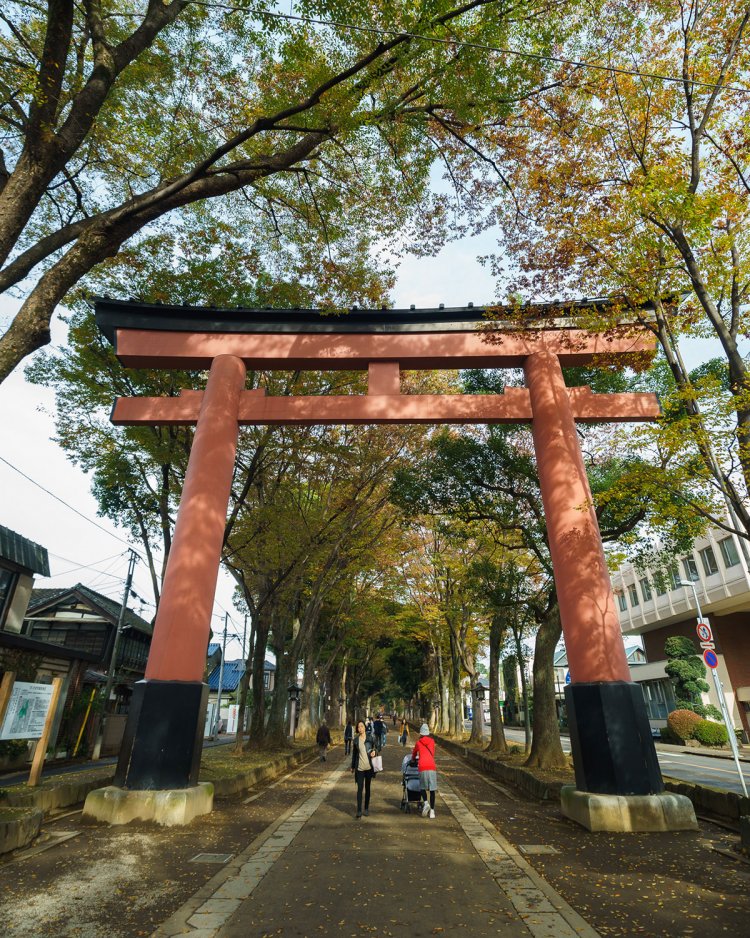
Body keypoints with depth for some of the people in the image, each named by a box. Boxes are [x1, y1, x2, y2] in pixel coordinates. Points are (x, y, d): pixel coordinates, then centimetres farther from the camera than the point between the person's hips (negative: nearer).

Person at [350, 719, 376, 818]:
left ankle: (366, 808, 24)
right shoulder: (356, 740, 1)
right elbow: (354, 754, 9)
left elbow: (375, 748, 11)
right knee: (359, 789, -5)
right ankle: (359, 810, 0)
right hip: (359, 768, 0)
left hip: (369, 767, 1)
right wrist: (352, 766, 14)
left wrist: (374, 751, -12)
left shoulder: (370, 738, -1)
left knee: (367, 788, 11)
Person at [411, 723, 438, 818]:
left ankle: (426, 802, -9)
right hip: (432, 766, 1)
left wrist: (413, 758, 49)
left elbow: (414, 754, 28)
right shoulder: (432, 741, 15)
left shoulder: (418, 742, 12)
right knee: (432, 789, 8)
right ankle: (432, 811, 6)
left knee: (423, 787, 14)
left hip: (422, 767, -1)